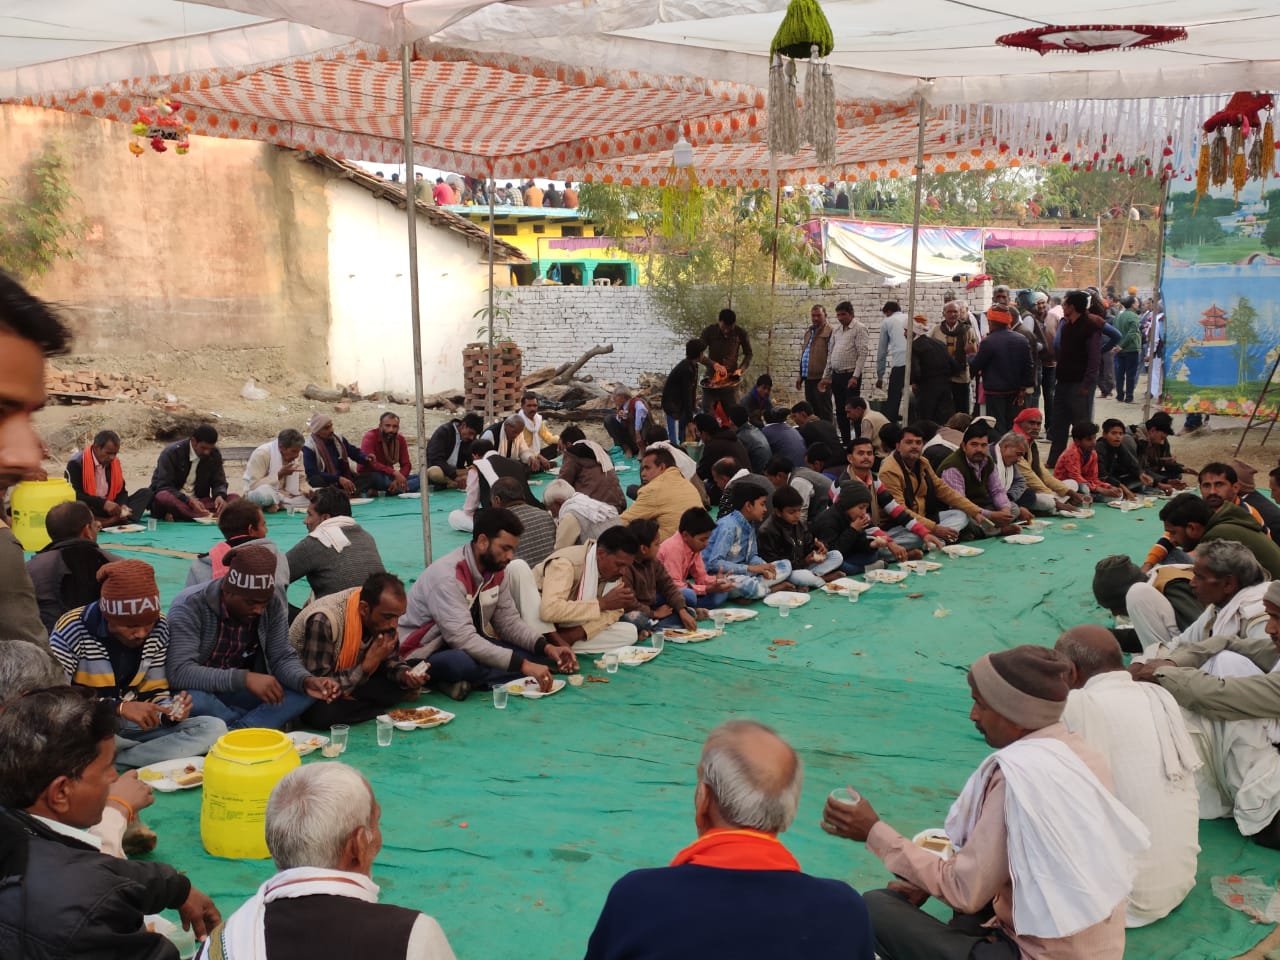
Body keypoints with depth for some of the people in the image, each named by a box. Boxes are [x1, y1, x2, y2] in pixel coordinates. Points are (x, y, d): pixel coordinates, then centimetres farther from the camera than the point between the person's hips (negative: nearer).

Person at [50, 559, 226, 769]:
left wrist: (169, 712, -19)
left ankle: (106, 764, -21)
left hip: (129, 728, 5)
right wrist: (118, 707, -33)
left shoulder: (159, 629, -4)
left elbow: (155, 691, 4)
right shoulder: (72, 630, -19)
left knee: (214, 728, -16)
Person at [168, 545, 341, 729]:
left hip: (241, 693, 4)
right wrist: (244, 678, -43)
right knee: (191, 699, -39)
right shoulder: (190, 606, -23)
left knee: (305, 691, -18)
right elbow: (179, 672, -32)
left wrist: (306, 680, -29)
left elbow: (281, 657, -6)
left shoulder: (274, 603, -10)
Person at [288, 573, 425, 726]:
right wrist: (366, 667, -35)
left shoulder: (383, 612, -14)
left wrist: (405, 675, -21)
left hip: (353, 681, 6)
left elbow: (390, 659, 0)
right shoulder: (323, 621, -34)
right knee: (322, 713, -37)